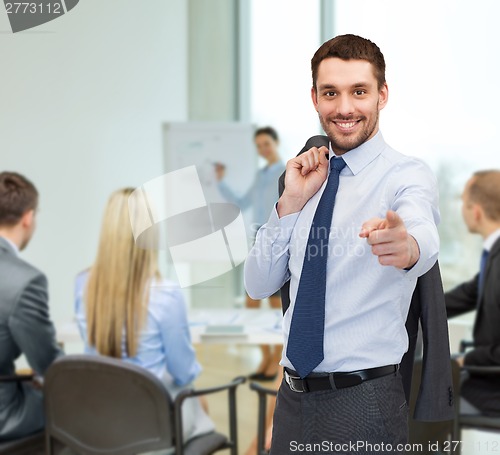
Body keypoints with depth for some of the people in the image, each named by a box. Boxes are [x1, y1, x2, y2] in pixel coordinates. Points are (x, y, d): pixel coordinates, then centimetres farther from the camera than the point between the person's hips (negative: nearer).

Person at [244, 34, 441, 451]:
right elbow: (258, 286, 5)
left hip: (364, 401, -5)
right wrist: (291, 203, -7)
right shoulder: (310, 177, 8)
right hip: (294, 396, 5)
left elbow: (423, 234, -33)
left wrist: (405, 245, -56)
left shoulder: (407, 175, -10)